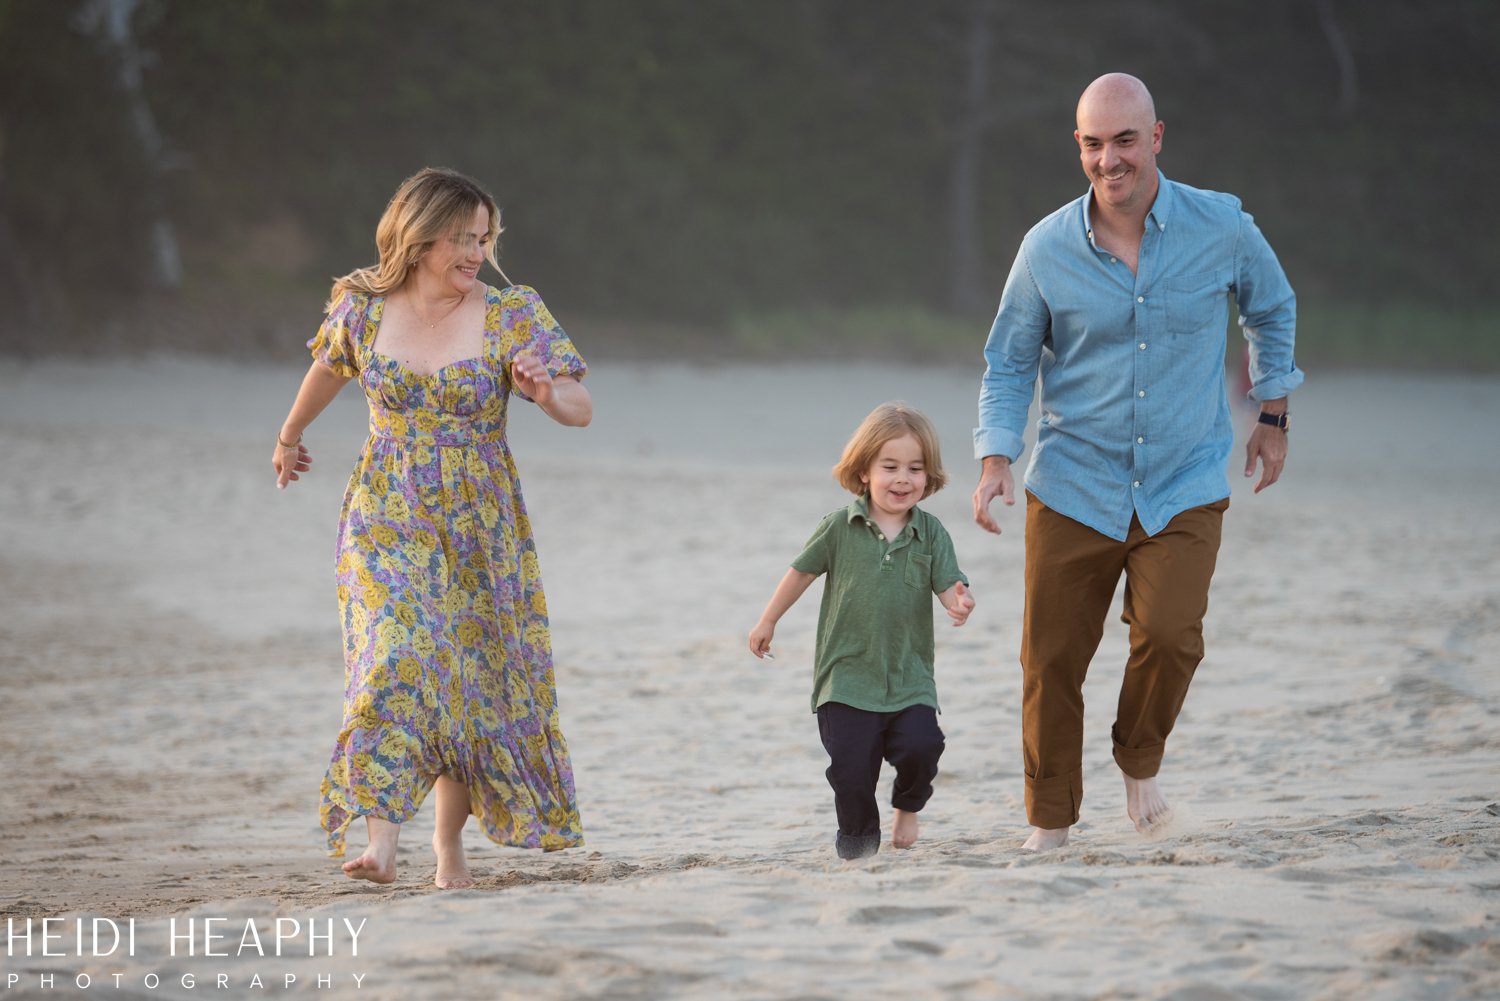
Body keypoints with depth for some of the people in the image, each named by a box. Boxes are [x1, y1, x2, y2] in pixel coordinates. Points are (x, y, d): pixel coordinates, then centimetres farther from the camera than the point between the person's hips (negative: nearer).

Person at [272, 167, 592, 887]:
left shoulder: (510, 316, -6)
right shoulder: (364, 307, -2)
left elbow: (581, 410, -10)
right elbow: (330, 368, 20)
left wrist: (547, 393, -33)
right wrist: (290, 436, 35)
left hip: (480, 527, 1)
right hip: (388, 520, -1)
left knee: (470, 678, 4)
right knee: (395, 658, -18)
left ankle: (449, 842, 21)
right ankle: (381, 842, -26)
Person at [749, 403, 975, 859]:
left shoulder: (931, 533, 1)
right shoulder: (841, 527, -3)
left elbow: (949, 586, -4)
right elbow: (802, 570, 10)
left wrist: (959, 603, -28)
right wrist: (768, 621, 17)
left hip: (910, 677, 1)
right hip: (847, 676, -1)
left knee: (921, 747, -18)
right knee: (851, 766, -6)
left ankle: (908, 806, 15)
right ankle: (858, 840, 19)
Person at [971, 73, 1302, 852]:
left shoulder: (1221, 228, -6)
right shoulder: (1046, 249, -6)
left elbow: (1272, 310, 15)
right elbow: (1008, 364, 6)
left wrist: (1272, 415, 16)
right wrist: (995, 460, -7)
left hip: (1185, 486, -1)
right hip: (1074, 486, 1)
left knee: (1169, 633, -20)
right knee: (1052, 657, 1)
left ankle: (1141, 764, 10)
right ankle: (1050, 823, 19)